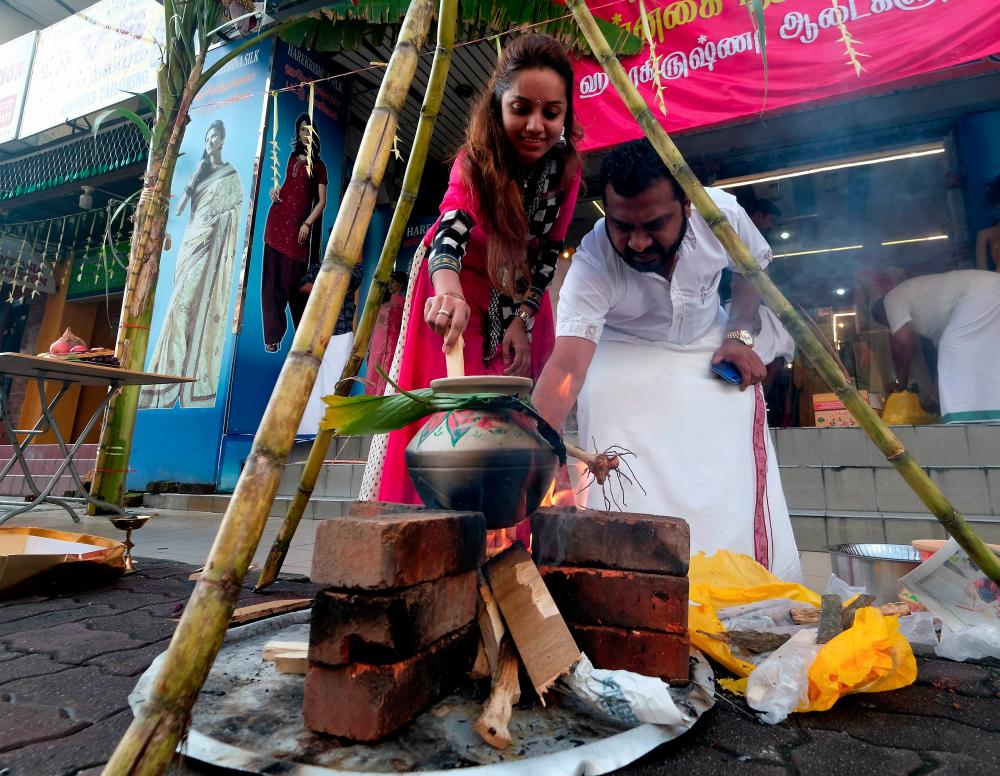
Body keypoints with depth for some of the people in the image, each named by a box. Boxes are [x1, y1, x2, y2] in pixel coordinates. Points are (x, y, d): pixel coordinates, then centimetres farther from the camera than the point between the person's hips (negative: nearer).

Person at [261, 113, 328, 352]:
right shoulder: (291, 157, 20)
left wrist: (307, 224, -10)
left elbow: (322, 202, 3)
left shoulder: (318, 165, 8)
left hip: (298, 225, -4)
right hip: (277, 219, 4)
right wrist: (274, 190, 8)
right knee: (272, 277, -3)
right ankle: (273, 335, -1)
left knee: (294, 279, -8)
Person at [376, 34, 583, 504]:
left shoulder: (565, 165, -16)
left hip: (522, 294, 3)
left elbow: (549, 250, -9)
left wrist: (523, 318, -18)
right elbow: (450, 232, -45)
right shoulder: (476, 160, -27)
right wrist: (448, 290, -66)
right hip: (463, 291, -3)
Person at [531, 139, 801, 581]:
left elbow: (752, 268, 2)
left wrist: (739, 336, -10)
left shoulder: (722, 214, -23)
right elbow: (566, 366, -45)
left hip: (706, 345, 3)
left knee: (733, 482, -9)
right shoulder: (592, 264, -34)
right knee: (626, 491, -20)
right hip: (623, 354, -2)